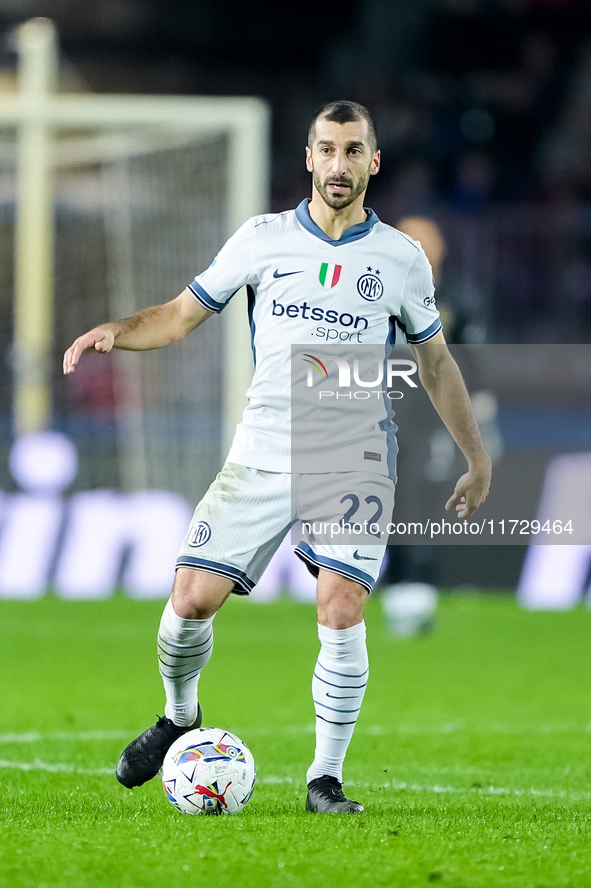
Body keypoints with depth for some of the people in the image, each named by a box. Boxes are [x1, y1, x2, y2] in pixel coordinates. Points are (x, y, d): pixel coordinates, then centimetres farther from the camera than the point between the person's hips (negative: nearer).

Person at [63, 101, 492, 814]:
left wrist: (477, 459, 18)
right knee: (190, 601, -8)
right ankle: (180, 718, 23)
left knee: (341, 613, -18)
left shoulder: (401, 258, 5)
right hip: (261, 457, 1)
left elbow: (434, 360, 16)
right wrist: (116, 331, -10)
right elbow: (183, 313, 10)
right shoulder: (263, 239, 4)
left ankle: (326, 777, -4)